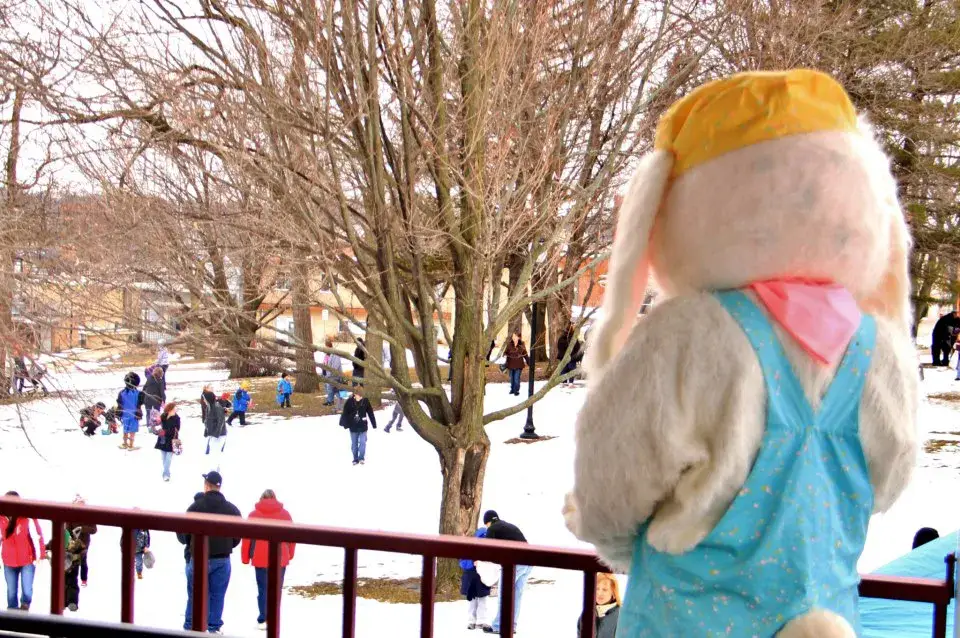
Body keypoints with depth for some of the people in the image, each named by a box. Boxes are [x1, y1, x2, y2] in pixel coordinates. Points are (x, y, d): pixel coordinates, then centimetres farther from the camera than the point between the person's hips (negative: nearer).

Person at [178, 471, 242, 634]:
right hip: (222, 560, 2)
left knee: (195, 595, 7)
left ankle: (190, 627, 9)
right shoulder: (232, 509, 2)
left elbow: (183, 533, -4)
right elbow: (238, 535, 7)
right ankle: (214, 628, 6)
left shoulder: (196, 507, -8)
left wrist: (189, 544, 17)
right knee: (217, 596, 6)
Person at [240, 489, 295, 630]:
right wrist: (289, 555, 18)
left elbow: (247, 538, 2)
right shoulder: (285, 514, 5)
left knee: (263, 589, 6)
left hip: (260, 559, -1)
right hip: (280, 559, 1)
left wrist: (245, 558, 10)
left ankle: (263, 620, 4)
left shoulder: (254, 514, 2)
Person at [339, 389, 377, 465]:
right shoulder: (350, 402, -9)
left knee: (362, 442, -2)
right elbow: (345, 413, -4)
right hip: (353, 426, 0)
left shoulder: (365, 401, -7)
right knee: (354, 444, 10)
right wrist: (343, 423, -6)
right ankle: (355, 459, 22)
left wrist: (374, 424, 2)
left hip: (363, 426, 0)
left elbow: (370, 413, -1)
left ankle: (361, 458, 15)